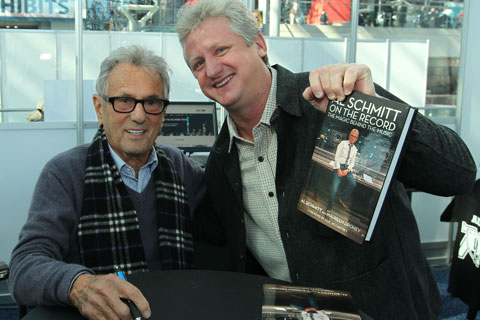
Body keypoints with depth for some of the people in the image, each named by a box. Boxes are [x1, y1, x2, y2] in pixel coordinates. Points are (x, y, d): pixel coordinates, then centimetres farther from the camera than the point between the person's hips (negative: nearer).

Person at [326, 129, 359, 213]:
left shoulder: (355, 149, 13)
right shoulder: (343, 143, 0)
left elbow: (352, 162, 11)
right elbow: (337, 156, -6)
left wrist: (347, 170, -9)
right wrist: (338, 169, -14)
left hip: (347, 168, 4)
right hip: (338, 166, -4)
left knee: (353, 184, -21)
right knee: (335, 188, -15)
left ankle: (342, 199, 1)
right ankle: (329, 208, -3)